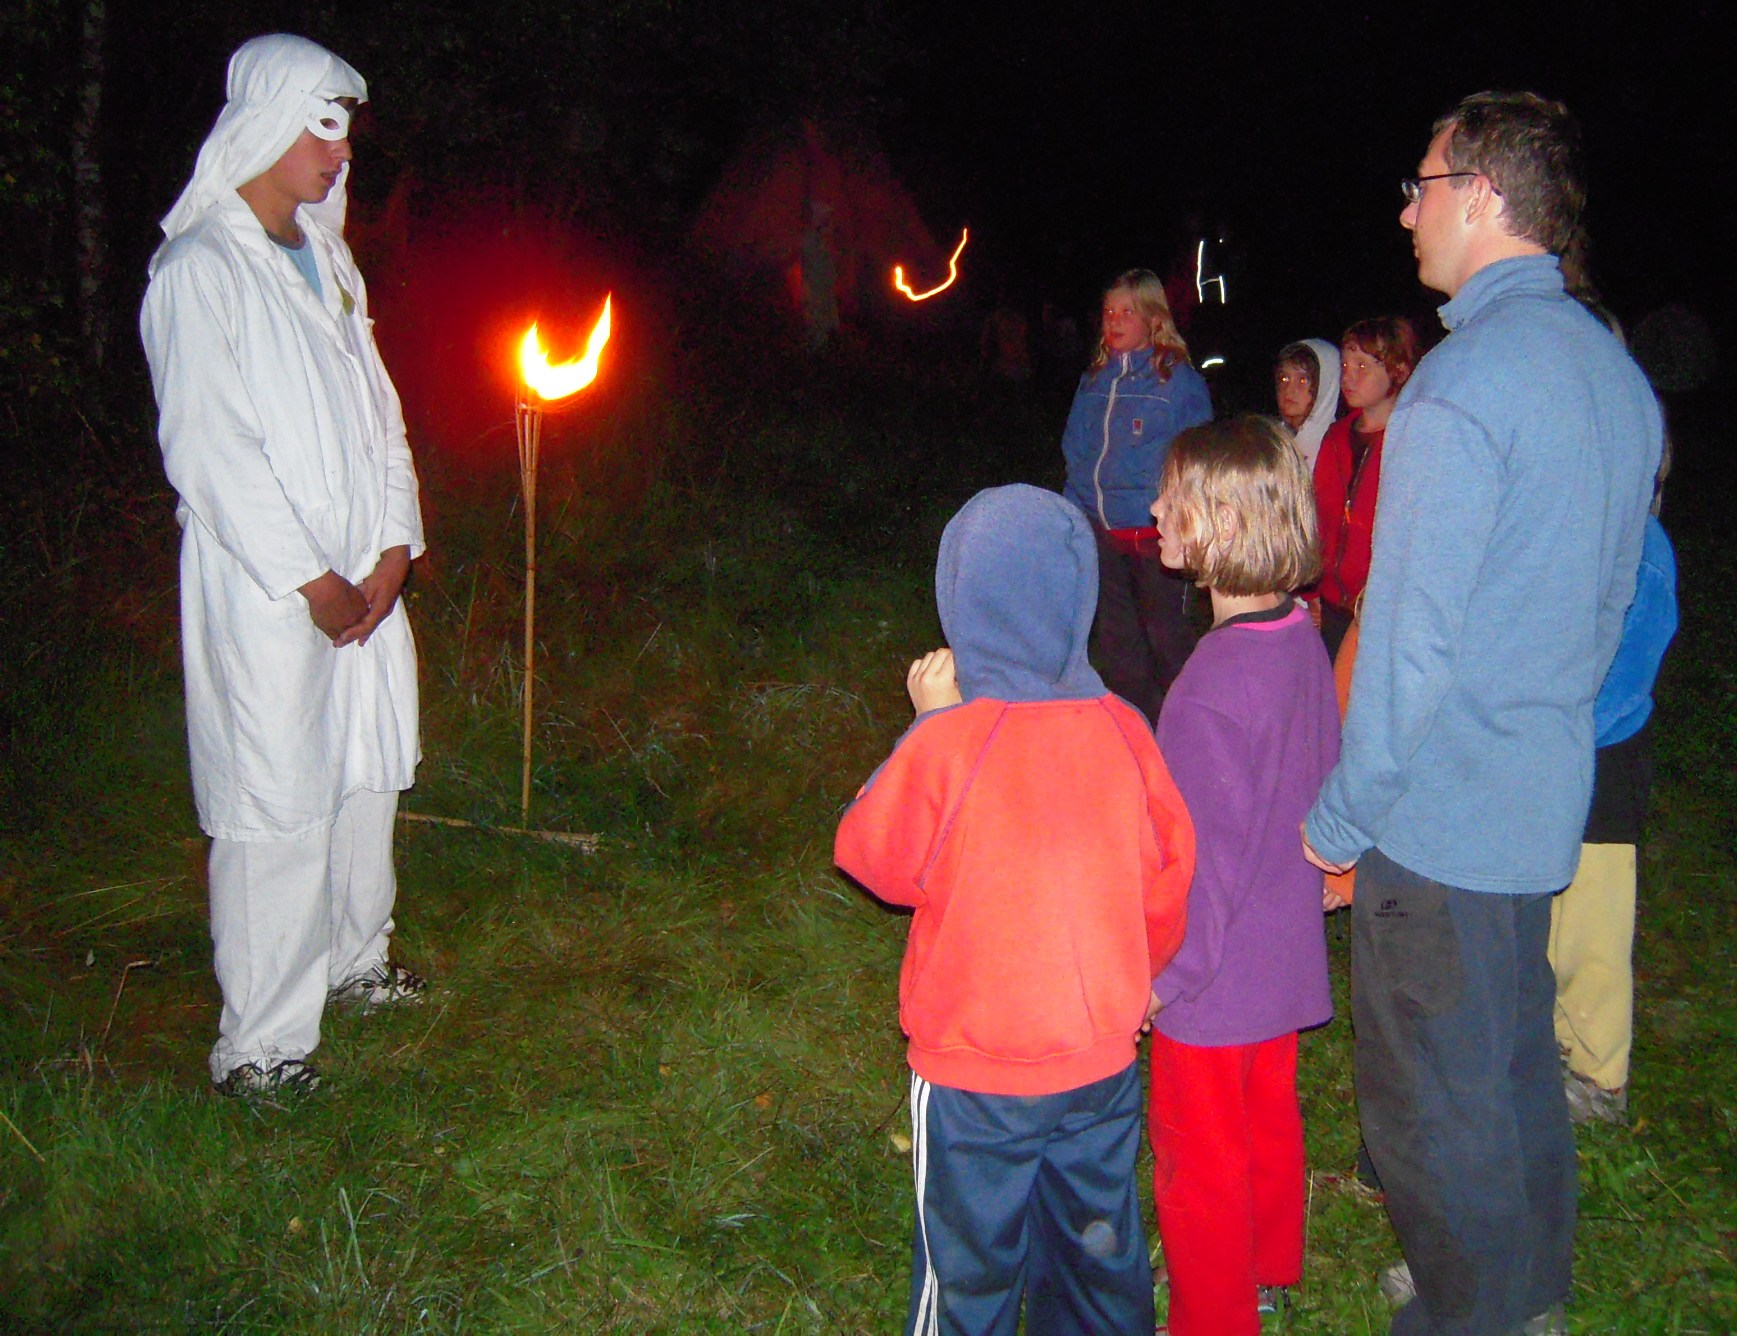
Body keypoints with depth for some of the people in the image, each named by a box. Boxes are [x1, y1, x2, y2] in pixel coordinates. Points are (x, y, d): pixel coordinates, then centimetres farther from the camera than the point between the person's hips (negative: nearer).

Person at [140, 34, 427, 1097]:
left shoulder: (325, 258, 13)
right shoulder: (199, 271, -11)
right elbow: (209, 451, -16)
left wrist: (394, 550, 2)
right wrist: (311, 582, -14)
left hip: (363, 581, 8)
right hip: (265, 595, -7)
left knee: (367, 778, 16)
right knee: (275, 812, -3)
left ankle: (354, 959, 36)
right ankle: (259, 1044, 10)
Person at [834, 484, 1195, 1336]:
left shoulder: (947, 744, -23)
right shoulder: (1122, 730, -9)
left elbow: (877, 861, -7)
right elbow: (1167, 880, 3)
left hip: (976, 1078, -4)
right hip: (1103, 1064, 4)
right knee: (1099, 1255, 22)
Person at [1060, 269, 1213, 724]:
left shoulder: (1179, 379, -5)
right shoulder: (1094, 380, 11)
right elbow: (1075, 451, 17)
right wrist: (1074, 512, 8)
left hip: (1155, 532, -5)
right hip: (1101, 531, 6)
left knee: (1165, 634, 3)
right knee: (1117, 640, 14)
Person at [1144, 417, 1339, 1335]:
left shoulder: (1213, 688, -30)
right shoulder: (1302, 640, -5)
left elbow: (1210, 854, -25)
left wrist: (1162, 976, -13)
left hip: (1213, 982, -8)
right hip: (1287, 955, 8)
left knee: (1201, 1158, 12)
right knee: (1268, 1119, 26)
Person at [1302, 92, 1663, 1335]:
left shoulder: (1462, 384, -21)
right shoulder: (1616, 372, 7)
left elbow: (1412, 638, -22)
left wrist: (1341, 815, -12)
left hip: (1439, 815, -9)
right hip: (1547, 805, 9)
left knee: (1431, 1096, 8)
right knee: (1517, 1058, 23)